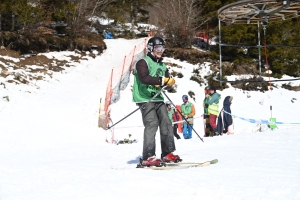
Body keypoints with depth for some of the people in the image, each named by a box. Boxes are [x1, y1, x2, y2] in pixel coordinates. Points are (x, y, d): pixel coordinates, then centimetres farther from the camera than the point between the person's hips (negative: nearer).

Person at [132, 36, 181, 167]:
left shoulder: (162, 65, 20)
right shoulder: (143, 62, -5)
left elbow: (167, 81, 18)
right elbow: (144, 78, -22)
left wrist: (169, 81, -5)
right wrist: (161, 80, -27)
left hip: (158, 98, 8)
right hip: (145, 98, -8)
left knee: (166, 123, 3)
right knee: (152, 124, -17)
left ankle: (167, 153, 12)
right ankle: (147, 158, -18)